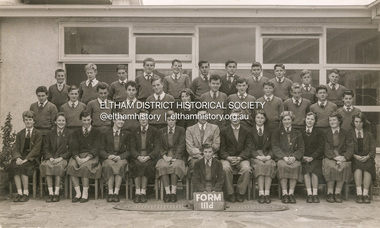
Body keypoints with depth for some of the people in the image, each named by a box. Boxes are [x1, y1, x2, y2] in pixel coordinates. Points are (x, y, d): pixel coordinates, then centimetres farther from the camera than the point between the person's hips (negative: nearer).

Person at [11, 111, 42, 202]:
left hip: (32, 158, -4)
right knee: (13, 166, -27)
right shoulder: (20, 134, 18)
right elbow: (15, 149, 8)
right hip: (21, 157, 4)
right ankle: (19, 193, -27)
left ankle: (26, 193, -25)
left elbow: (36, 149, -7)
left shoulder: (38, 134, 4)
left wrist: (26, 159, -20)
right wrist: (18, 158, -14)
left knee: (23, 167, -32)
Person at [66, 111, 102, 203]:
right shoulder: (76, 133, 18)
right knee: (71, 165, -29)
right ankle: (78, 193, -23)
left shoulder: (97, 132, 10)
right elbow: (73, 147, 6)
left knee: (85, 166, -34)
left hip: (92, 156, -2)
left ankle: (85, 193, -24)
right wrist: (77, 158, -15)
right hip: (78, 155, 3)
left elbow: (96, 148, -2)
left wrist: (86, 158, -18)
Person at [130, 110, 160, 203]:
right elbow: (132, 148, 6)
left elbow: (157, 149, 0)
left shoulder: (155, 131, 8)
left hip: (150, 158, -1)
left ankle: (143, 192, -28)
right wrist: (138, 157, -15)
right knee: (137, 165, -31)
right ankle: (137, 192, -30)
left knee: (146, 165, -33)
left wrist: (148, 157, -17)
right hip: (137, 158, 1)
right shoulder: (134, 132, 15)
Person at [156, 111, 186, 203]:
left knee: (175, 166, -35)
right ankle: (167, 192, -31)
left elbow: (181, 146, 0)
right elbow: (160, 147, 11)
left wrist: (174, 157, -13)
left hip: (177, 157, -2)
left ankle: (173, 192, -31)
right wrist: (164, 156, -9)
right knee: (162, 166, -31)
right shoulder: (161, 131, 18)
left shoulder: (181, 130, 11)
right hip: (165, 156, 2)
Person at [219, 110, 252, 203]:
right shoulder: (224, 131, 10)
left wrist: (240, 158, -13)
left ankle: (240, 193, -14)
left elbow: (248, 147, 3)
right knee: (226, 168, -33)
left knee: (246, 168, -31)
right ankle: (230, 193, -18)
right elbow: (222, 148, 3)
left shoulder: (246, 131, 12)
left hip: (241, 158, 1)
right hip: (227, 158, -1)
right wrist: (228, 158, -15)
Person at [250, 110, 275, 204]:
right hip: (255, 156, -1)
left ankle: (267, 193, -36)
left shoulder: (269, 130, 17)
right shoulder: (250, 130, 12)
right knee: (260, 165, -34)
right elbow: (249, 148, 3)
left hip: (267, 155, 1)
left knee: (270, 165, -33)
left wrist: (269, 156, -11)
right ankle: (261, 193, -38)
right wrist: (258, 156, -15)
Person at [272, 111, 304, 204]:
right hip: (281, 157, -1)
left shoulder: (297, 133, 18)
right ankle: (284, 194, -33)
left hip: (294, 158, 1)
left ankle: (291, 193, -30)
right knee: (282, 165, -34)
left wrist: (294, 157, -13)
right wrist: (284, 157, -16)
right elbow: (275, 147, 1)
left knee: (296, 165, -33)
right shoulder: (276, 133, 14)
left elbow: (301, 148, 8)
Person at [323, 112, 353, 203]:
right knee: (330, 166, -34)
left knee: (344, 166, -33)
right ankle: (330, 192, -23)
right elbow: (327, 149, 1)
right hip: (330, 158, 0)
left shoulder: (345, 134, 15)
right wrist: (335, 157, -17)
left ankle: (338, 192, -24)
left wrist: (345, 157, -16)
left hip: (343, 157, 1)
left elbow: (350, 148, 4)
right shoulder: (326, 134, 14)